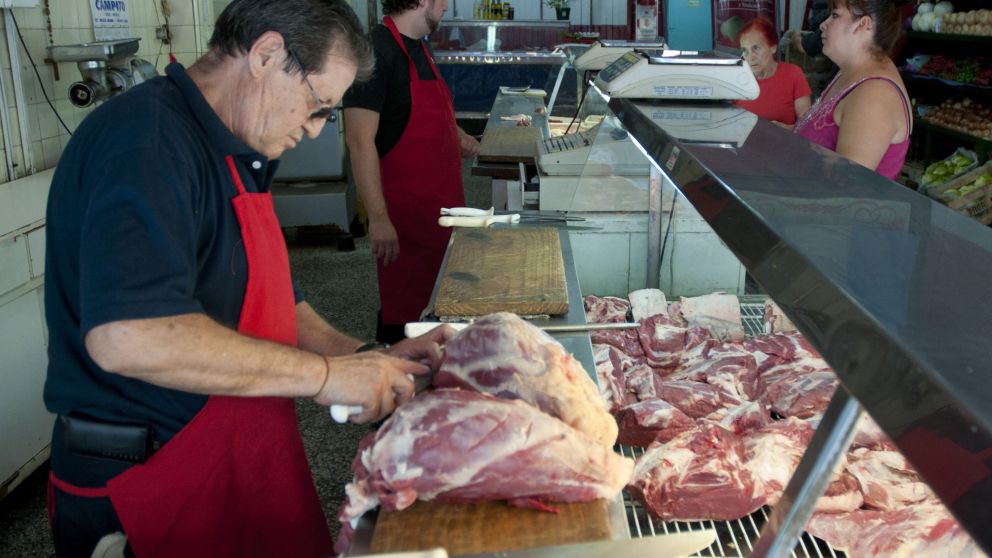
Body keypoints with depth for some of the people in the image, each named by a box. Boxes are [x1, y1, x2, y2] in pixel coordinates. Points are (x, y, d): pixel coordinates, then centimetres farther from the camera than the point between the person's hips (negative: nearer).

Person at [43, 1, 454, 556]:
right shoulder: (148, 140, -21)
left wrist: (365, 359, 2)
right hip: (150, 487, -9)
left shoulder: (237, 159, 12)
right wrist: (324, 372, -26)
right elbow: (126, 336, -35)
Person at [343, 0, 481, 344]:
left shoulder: (418, 45, 11)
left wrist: (456, 135, 16)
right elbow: (360, 140, -22)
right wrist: (378, 218, -25)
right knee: (405, 308, 2)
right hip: (406, 210, -9)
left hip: (441, 204, 9)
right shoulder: (377, 52, -18)